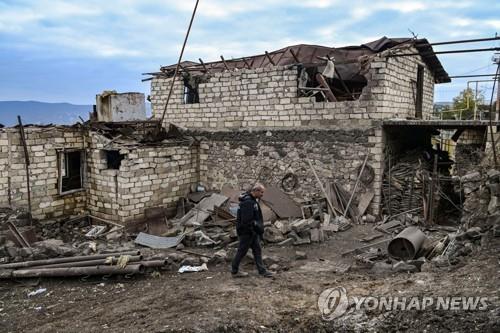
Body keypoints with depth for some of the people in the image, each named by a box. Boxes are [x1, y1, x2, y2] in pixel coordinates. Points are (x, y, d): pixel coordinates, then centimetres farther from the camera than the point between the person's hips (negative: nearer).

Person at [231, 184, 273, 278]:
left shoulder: (253, 200, 11)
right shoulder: (248, 202, -24)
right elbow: (246, 220, -27)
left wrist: (259, 229, 16)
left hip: (253, 231, 10)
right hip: (246, 232, -10)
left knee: (257, 250, 12)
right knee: (242, 251, 3)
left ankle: (262, 271, 19)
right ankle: (234, 271, 17)